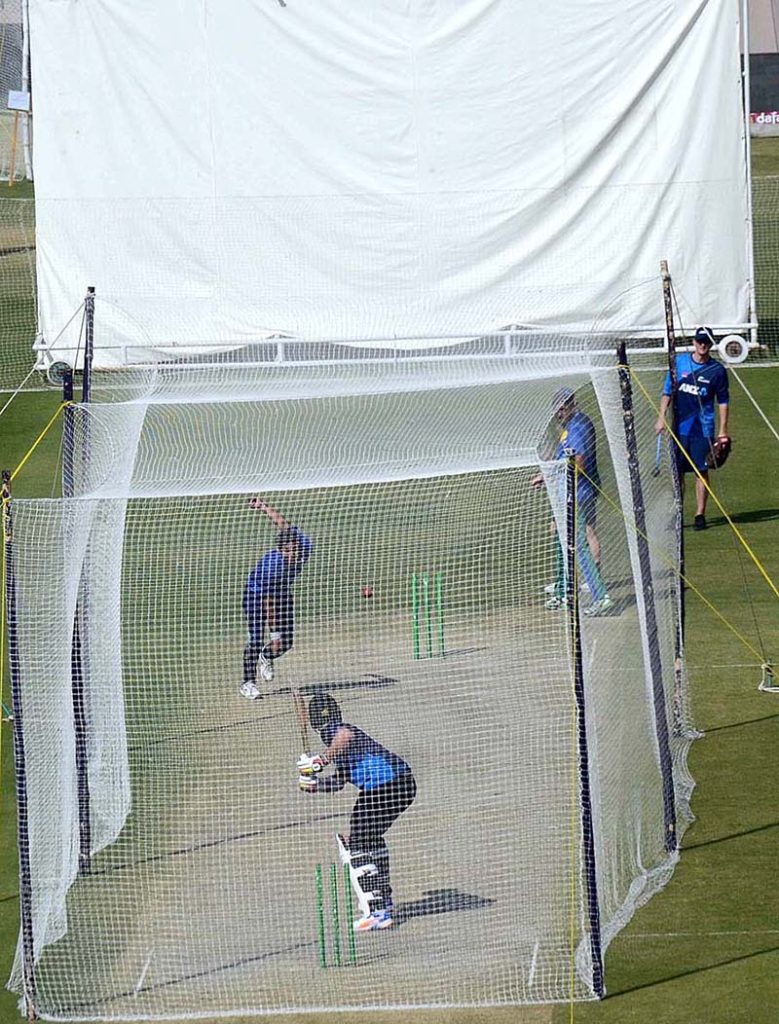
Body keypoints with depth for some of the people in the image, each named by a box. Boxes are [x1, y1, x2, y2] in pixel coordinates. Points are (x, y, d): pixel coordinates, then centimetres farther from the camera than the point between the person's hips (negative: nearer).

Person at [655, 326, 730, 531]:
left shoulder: (717, 370, -1)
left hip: (703, 429, -2)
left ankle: (700, 515, 8)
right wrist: (661, 417, 4)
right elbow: (668, 391, 11)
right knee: (678, 472, 5)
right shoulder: (679, 362, 4)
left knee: (701, 472, 0)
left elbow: (722, 401, 5)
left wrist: (723, 430, 0)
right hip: (680, 428, 2)